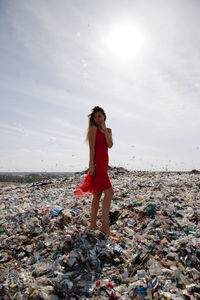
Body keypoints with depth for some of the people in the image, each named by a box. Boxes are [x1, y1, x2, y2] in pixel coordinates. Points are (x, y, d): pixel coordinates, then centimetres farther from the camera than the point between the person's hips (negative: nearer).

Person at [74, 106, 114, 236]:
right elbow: (92, 148, -11)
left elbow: (110, 145, -1)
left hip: (104, 163, 8)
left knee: (98, 194, 10)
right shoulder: (93, 128, -3)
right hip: (96, 163, -8)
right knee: (109, 192, -15)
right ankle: (105, 225, -10)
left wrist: (104, 129, -3)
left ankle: (93, 224, 19)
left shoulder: (108, 130, 17)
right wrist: (91, 164, -18)